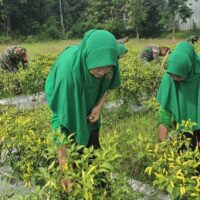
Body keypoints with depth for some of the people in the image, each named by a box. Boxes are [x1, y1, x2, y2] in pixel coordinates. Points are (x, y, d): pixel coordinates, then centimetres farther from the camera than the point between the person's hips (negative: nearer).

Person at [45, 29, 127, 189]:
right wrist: (63, 161, -40)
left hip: (89, 109, 4)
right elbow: (60, 116, -38)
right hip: (68, 107, -4)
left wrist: (99, 106, -16)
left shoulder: (108, 60, -25)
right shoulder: (68, 69, -40)